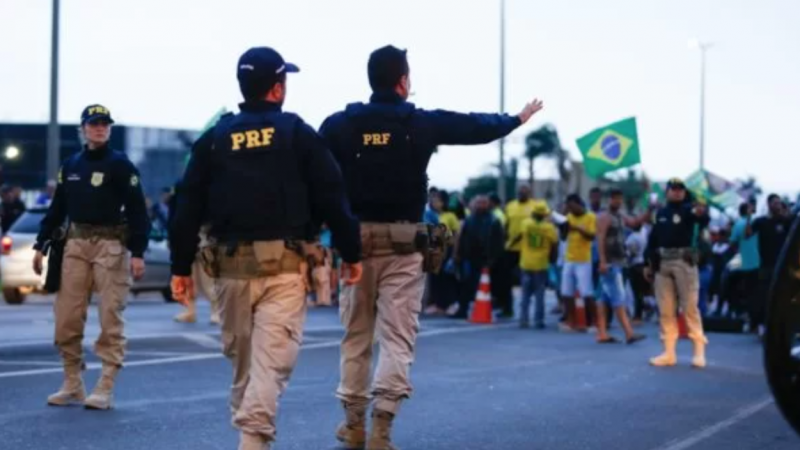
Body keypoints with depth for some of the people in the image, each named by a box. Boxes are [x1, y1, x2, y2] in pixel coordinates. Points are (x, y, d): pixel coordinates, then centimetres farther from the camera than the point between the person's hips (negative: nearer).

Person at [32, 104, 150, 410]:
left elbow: (137, 211, -6)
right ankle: (72, 386, 13)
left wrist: (138, 253, -13)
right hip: (75, 244, 5)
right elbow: (57, 209, 17)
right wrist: (41, 245, 12)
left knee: (110, 319, -3)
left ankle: (105, 390, 1)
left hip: (111, 246, -5)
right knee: (66, 319, 3)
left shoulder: (120, 165, -2)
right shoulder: (70, 166, 12)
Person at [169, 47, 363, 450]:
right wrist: (351, 253, 7)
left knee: (242, 360, 15)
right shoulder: (298, 134, 1)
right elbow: (332, 198, -1)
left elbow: (189, 207, 6)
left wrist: (181, 266, 10)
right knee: (271, 361, -8)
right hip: (285, 264, -3)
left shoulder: (214, 138, 8)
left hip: (231, 265, 3)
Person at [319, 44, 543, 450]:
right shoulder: (423, 123, -1)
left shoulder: (338, 124, 0)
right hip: (403, 243, -2)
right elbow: (477, 126, 14)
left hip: (355, 240, 2)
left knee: (355, 335, 14)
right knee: (397, 338, -1)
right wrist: (517, 118, 31)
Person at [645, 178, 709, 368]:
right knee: (665, 309, 6)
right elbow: (653, 238, 18)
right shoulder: (660, 213, 14)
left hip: (684, 262, -5)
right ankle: (669, 353, 11)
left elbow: (703, 221, -22)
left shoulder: (688, 209, -1)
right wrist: (650, 263, 11)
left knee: (690, 306, -5)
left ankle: (699, 351, -3)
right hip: (662, 263, 5)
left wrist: (702, 214, -46)